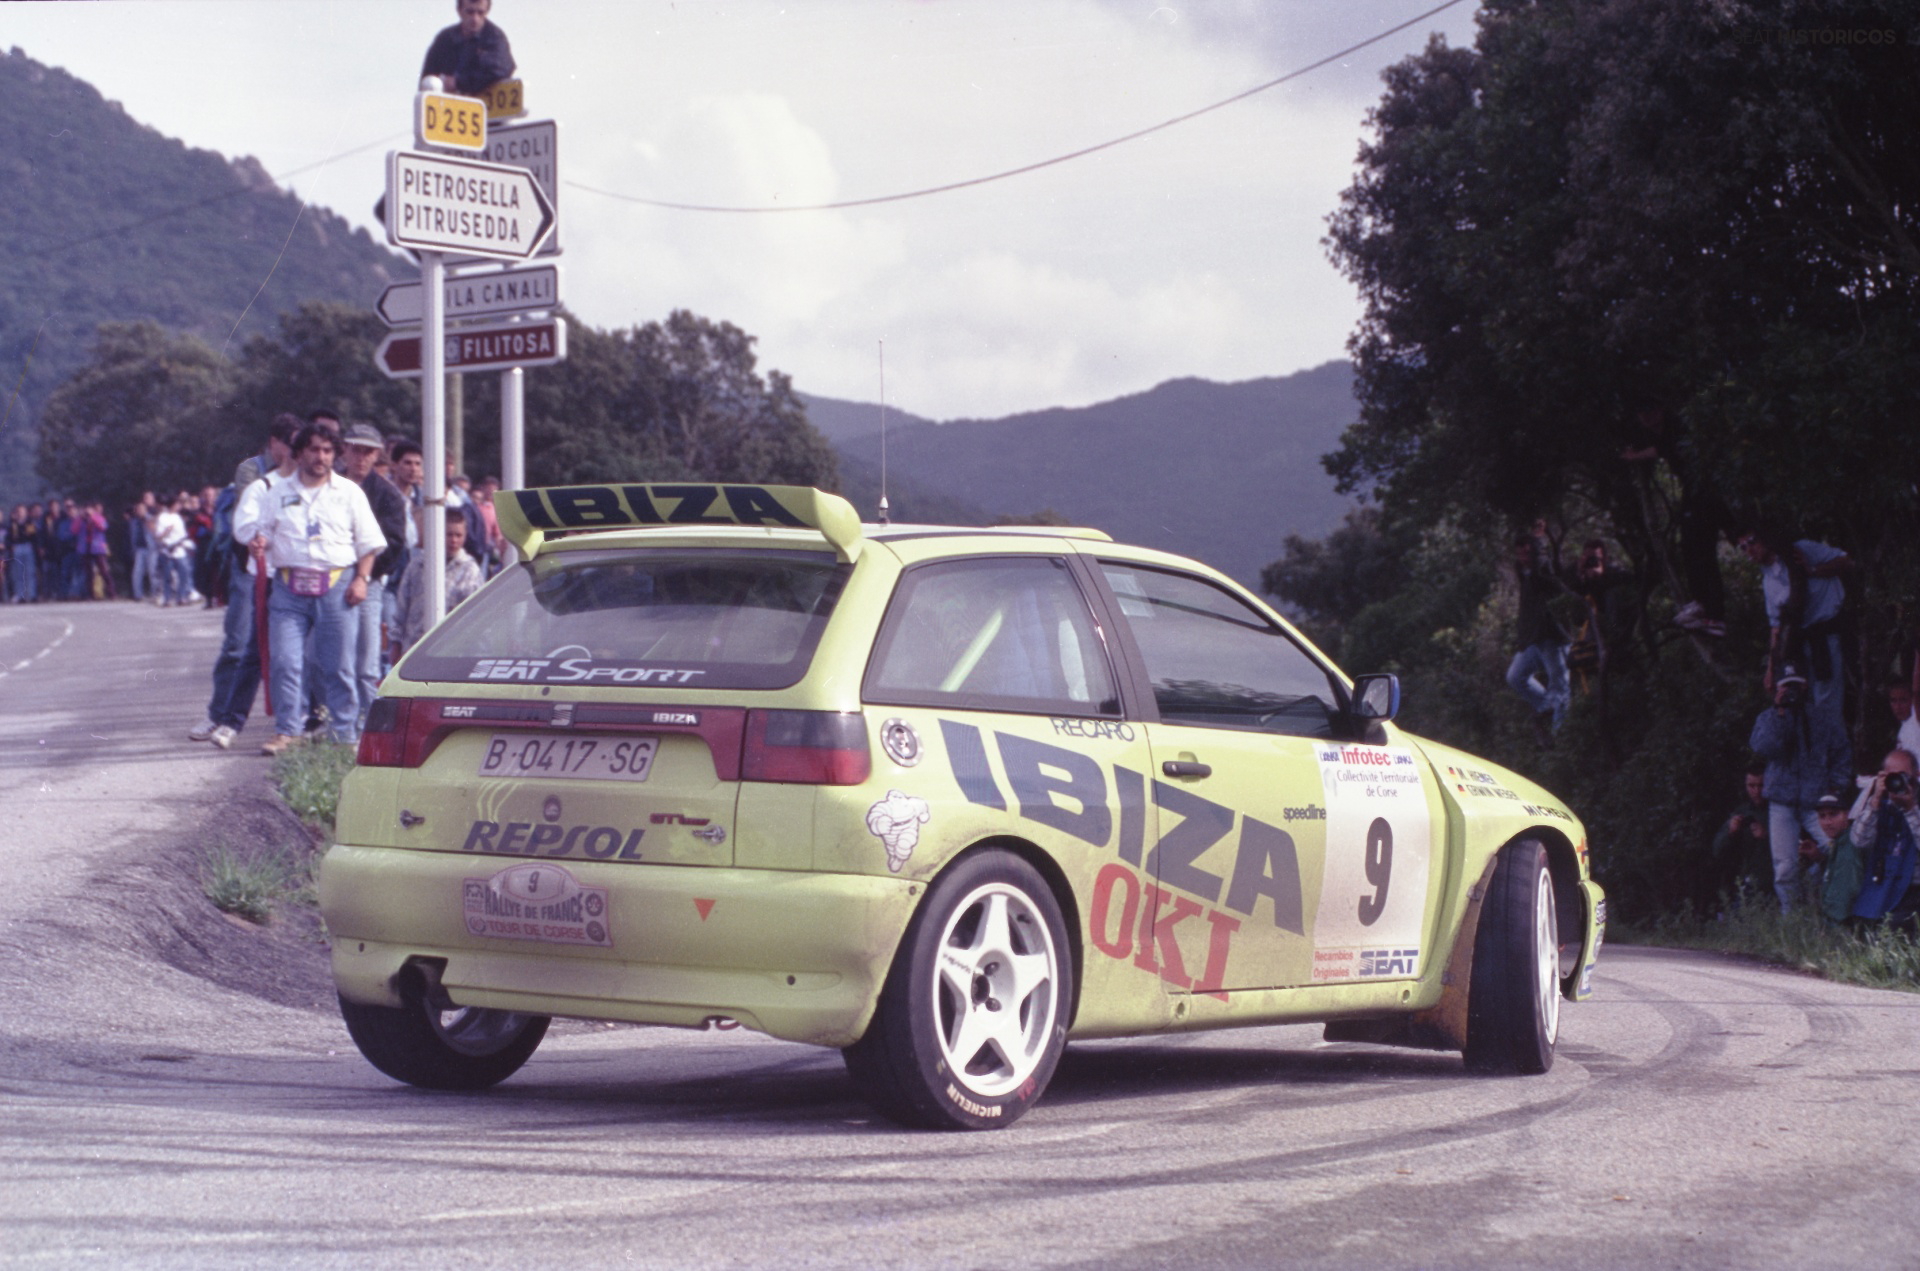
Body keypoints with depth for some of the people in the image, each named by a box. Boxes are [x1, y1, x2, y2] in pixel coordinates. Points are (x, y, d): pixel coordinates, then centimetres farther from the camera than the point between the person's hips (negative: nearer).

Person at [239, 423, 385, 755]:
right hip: (289, 586, 1)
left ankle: (345, 733, 7)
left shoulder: (349, 492, 10)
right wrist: (257, 541, -8)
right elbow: (256, 528, 16)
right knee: (286, 662, -6)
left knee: (337, 665, 1)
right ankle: (287, 730, -2)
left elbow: (368, 541, 10)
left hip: (336, 586, -1)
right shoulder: (278, 494, 13)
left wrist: (361, 578, -3)